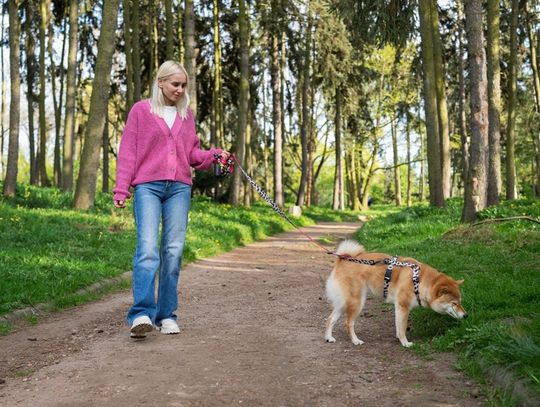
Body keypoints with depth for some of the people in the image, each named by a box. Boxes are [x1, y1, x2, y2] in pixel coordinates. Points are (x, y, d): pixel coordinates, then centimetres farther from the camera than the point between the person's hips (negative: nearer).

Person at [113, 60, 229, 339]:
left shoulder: (186, 114, 17)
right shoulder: (140, 110, 7)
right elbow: (127, 152, 3)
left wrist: (213, 155, -1)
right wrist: (121, 189, -4)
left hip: (179, 188, 4)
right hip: (148, 187, -3)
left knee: (173, 251, 1)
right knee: (148, 248, -16)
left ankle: (167, 315, 7)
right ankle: (142, 314, -19)